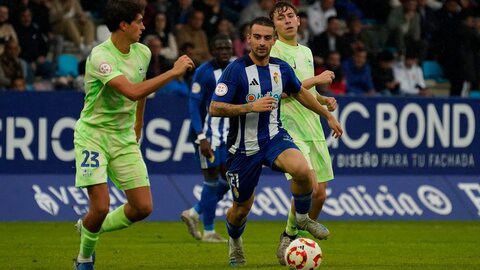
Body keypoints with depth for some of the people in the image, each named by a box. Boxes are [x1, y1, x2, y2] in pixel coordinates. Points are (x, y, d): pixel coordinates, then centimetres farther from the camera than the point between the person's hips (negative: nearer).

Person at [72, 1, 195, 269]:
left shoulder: (143, 52, 2)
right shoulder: (101, 57, -23)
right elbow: (133, 91, -35)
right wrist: (174, 72, -31)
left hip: (124, 137, 7)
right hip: (93, 135, -7)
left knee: (143, 207, -1)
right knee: (101, 206, -14)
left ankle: (91, 227, 23)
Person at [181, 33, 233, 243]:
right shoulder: (204, 72, -13)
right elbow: (194, 106, -16)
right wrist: (201, 138, -23)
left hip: (227, 133, 7)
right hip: (208, 133, -7)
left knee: (229, 179, 7)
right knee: (212, 180, -3)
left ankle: (194, 213, 23)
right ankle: (208, 232, 7)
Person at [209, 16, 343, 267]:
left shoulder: (281, 68, 0)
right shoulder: (236, 69, -16)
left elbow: (300, 93, 21)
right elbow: (214, 108, -19)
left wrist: (328, 116, 25)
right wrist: (251, 107, -28)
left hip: (274, 137, 3)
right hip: (244, 147, -3)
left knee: (302, 169, -28)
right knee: (242, 207, 8)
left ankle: (302, 218, 0)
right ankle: (235, 241, 44)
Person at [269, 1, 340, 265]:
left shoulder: (306, 52, 18)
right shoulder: (273, 51, -7)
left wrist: (324, 100, 11)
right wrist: (317, 79, -13)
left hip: (313, 129, 8)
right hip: (288, 129, -7)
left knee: (320, 194, 5)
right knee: (309, 185, -22)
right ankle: (288, 236, -4)